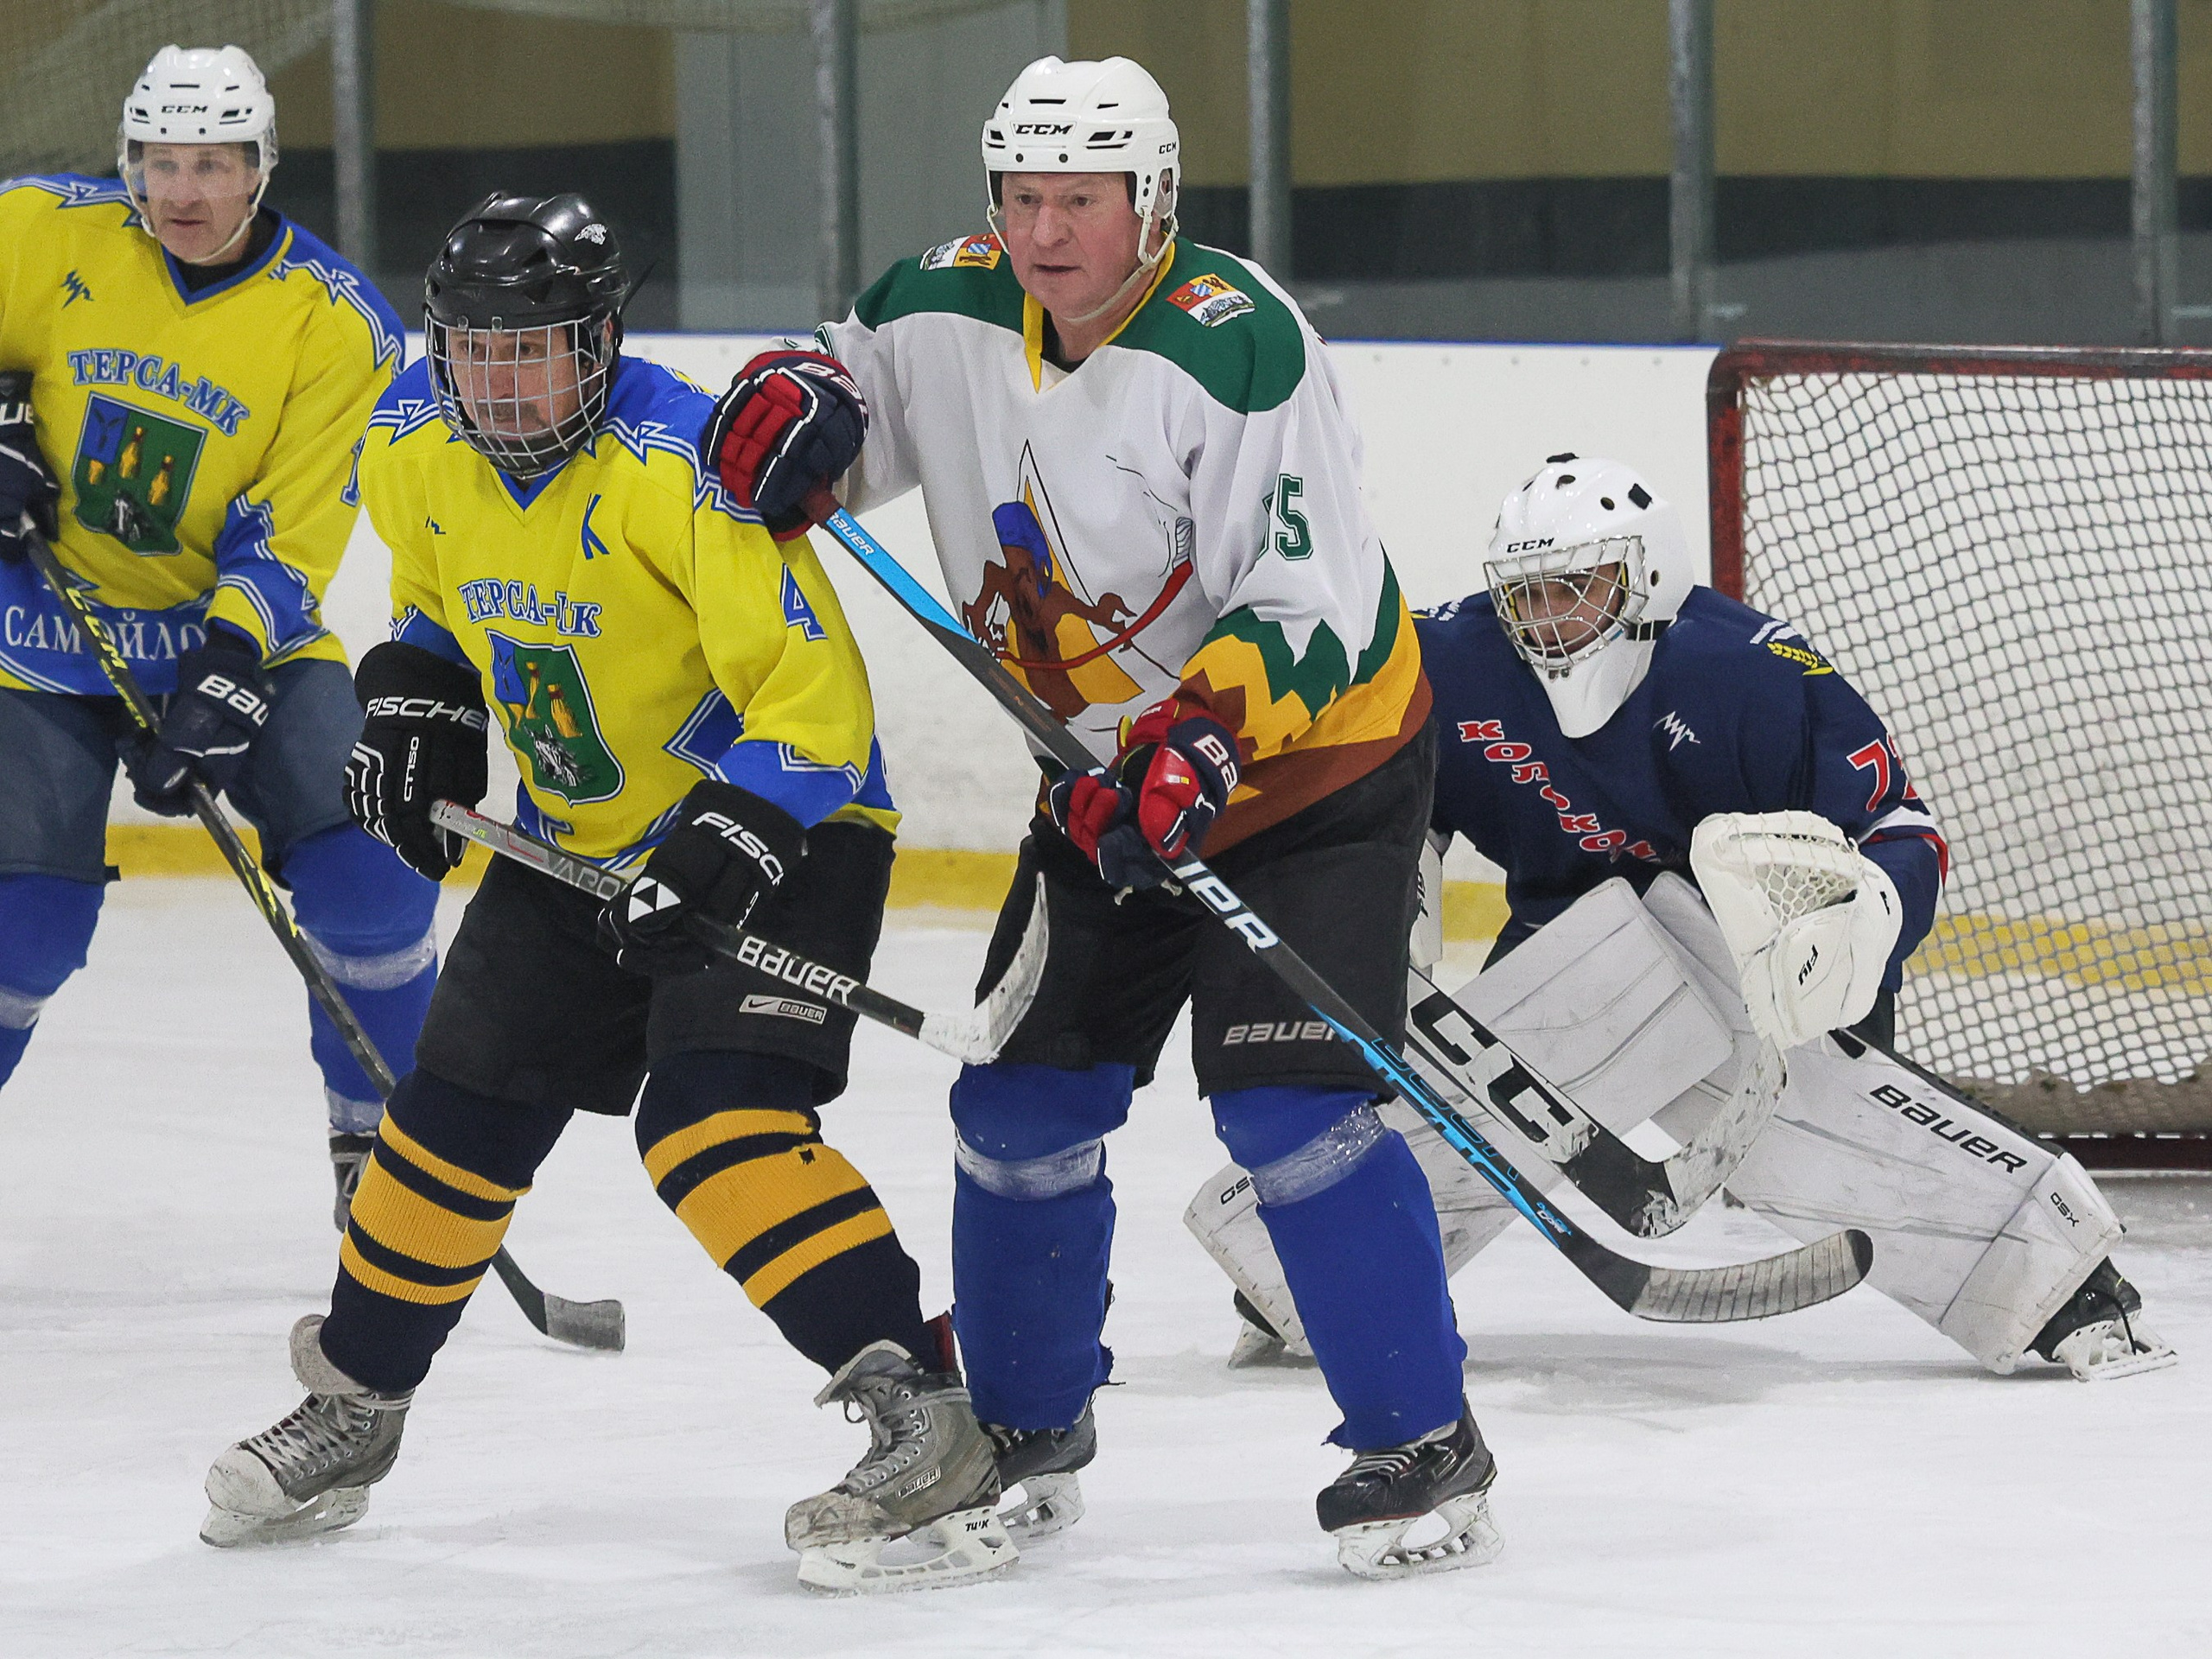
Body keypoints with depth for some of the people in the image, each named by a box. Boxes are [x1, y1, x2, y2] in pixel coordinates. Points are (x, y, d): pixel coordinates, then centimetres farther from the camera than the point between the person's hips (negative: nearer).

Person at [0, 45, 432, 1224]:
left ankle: (383, 1145, 5)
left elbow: (292, 537, -15)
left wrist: (226, 680, -27)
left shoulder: (336, 325, -12)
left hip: (245, 630, 0)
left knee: (366, 880, -13)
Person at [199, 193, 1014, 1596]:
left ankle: (929, 1424, -29)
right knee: (462, 1110, 11)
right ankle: (353, 1405, 32)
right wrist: (417, 709, 2)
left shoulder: (681, 468, -29)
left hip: (784, 823, -7)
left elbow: (814, 700, -28)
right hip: (579, 837, 7)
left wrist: (717, 857, -35)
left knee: (716, 1116, -25)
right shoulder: (415, 448, -6)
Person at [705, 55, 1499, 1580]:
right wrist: (793, 402, -9)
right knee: (1023, 1102, 7)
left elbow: (1315, 608, -28)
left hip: (1312, 762, -7)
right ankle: (1028, 1428, 26)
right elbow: (858, 385, 15)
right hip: (1109, 782, 7)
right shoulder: (954, 315, -5)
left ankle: (1426, 1448, -12)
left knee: (1292, 1102, -19)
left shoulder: (1236, 347, -26)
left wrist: (1202, 741, -39)